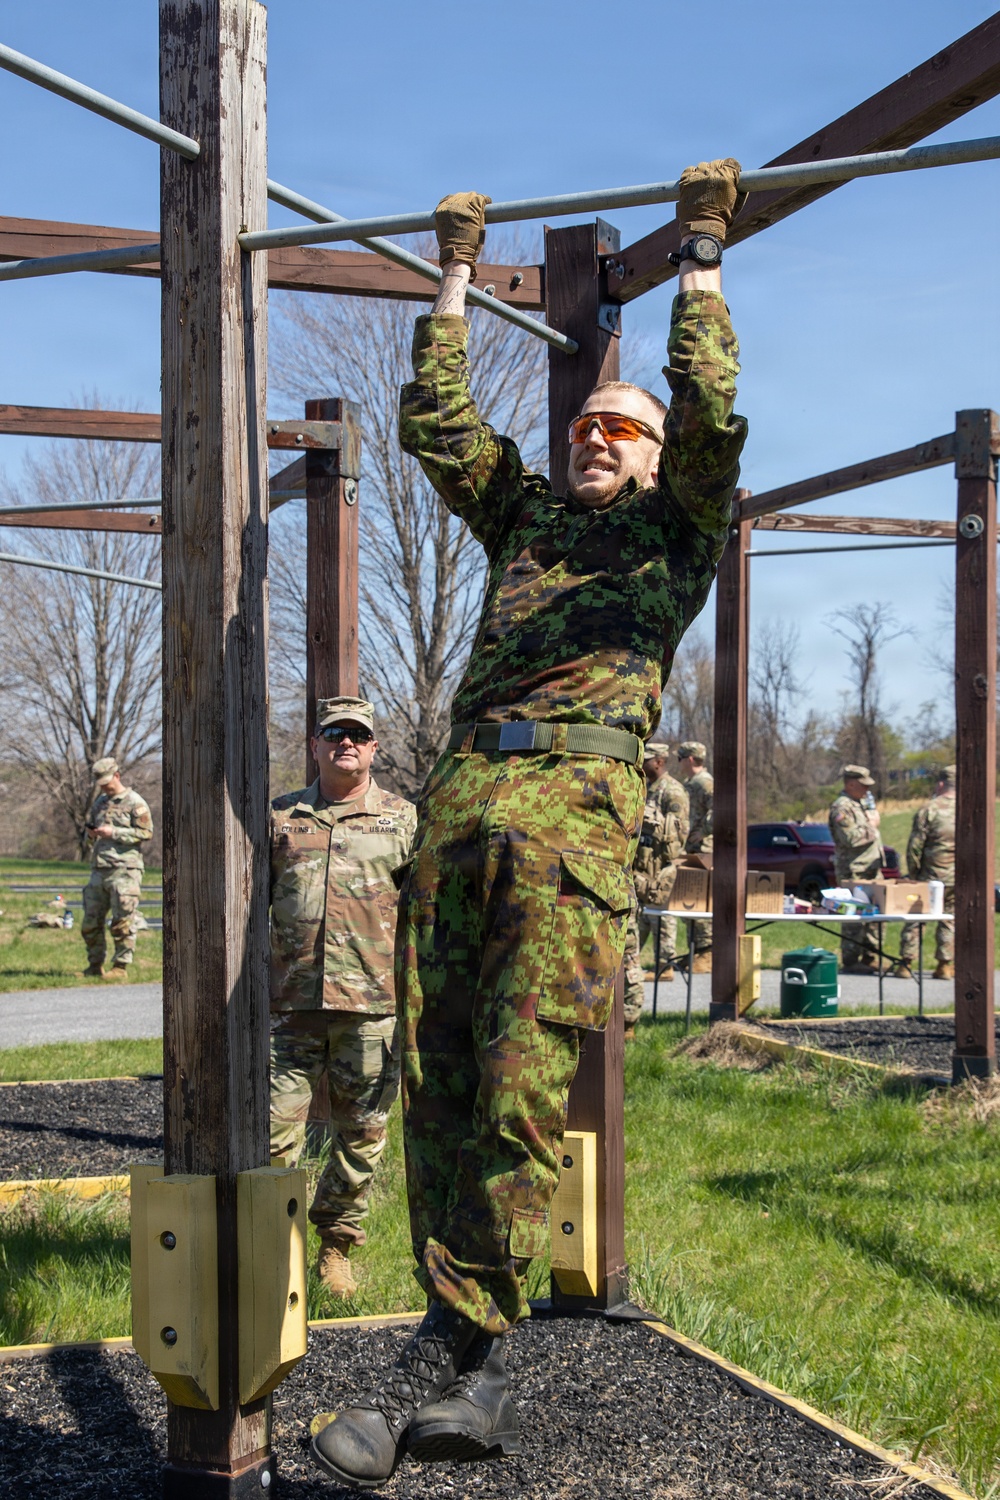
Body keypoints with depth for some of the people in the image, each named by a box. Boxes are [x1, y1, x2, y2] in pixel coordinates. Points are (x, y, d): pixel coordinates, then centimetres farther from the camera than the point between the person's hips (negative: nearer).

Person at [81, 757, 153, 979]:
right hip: (99, 870, 7)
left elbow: (146, 833, -9)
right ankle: (95, 966, 16)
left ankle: (121, 966, 2)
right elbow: (91, 825, 31)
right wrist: (91, 832, 6)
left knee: (122, 923, -5)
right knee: (90, 922, 6)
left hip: (124, 871, -7)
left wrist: (114, 833, -14)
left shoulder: (135, 802, -2)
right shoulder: (100, 802, 20)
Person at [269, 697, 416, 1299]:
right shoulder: (281, 817, 12)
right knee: (275, 1130, -3)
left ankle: (337, 1244, 24)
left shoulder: (405, 820, 8)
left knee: (361, 1137, 7)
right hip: (291, 1003, 1)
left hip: (372, 1007, 0)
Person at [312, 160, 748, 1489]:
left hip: (577, 793, -4)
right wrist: (454, 280, 33)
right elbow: (437, 423, 29)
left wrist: (700, 257, 14)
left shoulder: (679, 525, 21)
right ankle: (471, 1383, 2)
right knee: (436, 1087, -2)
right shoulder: (526, 514, 31)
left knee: (521, 1090, -13)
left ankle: (450, 1358, -7)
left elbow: (711, 410, 7)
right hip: (461, 791, 5)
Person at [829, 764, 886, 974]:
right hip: (853, 870, -10)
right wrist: (870, 827, -14)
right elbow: (850, 838, -25)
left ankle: (870, 958, 19)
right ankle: (850, 961, -2)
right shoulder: (841, 807, -14)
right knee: (854, 917, -8)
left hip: (871, 868, 10)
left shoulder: (862, 803, 19)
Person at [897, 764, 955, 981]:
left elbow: (915, 845, -8)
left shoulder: (929, 809, -8)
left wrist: (913, 873, 2)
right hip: (960, 878, 3)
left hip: (931, 875, -3)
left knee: (914, 919, 5)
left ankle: (906, 963, 4)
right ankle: (945, 965, 10)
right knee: (950, 921, 10)